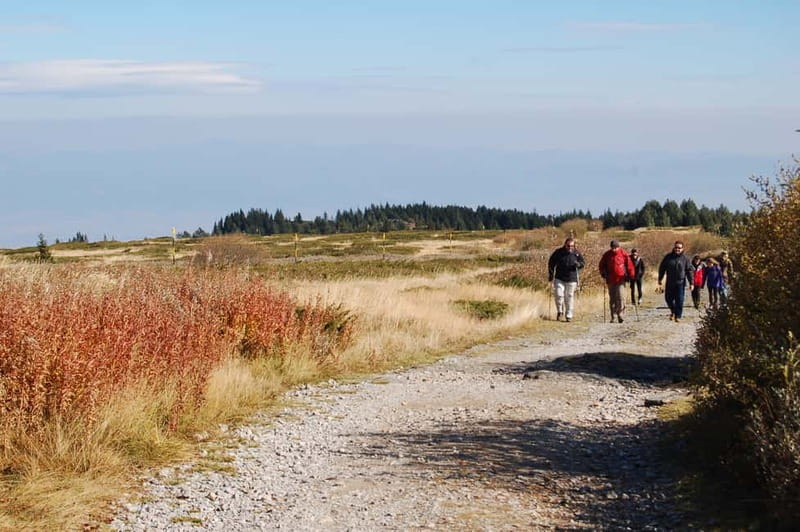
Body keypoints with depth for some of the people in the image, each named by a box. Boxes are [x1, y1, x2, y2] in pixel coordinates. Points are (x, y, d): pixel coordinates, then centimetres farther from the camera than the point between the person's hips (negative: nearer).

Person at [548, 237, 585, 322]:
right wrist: (550, 274, 3)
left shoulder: (576, 253, 0)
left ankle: (568, 315, 15)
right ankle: (559, 311, 14)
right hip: (559, 279, -1)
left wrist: (578, 264, -15)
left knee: (569, 297, 5)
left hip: (571, 280, 1)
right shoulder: (558, 252, -2)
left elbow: (583, 263, 9)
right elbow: (551, 263, 8)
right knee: (559, 295, -10)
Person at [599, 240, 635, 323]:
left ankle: (621, 315, -10)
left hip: (621, 279, -3)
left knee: (620, 297, -13)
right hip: (610, 280, 3)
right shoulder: (607, 255, 6)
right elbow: (602, 265, 16)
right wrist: (603, 274, 4)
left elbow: (629, 265, 5)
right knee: (612, 299, 7)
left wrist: (630, 275, 3)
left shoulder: (623, 254, -2)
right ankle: (613, 317, 13)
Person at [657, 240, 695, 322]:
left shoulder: (685, 259, 1)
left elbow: (690, 271, 0)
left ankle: (678, 316, 6)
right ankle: (673, 311, 33)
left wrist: (691, 283, -7)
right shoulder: (668, 257, 4)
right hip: (669, 283, 2)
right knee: (668, 298, 7)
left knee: (679, 300, -4)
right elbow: (662, 269, 8)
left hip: (680, 283, -2)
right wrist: (660, 281, 5)